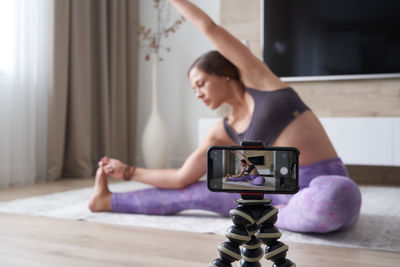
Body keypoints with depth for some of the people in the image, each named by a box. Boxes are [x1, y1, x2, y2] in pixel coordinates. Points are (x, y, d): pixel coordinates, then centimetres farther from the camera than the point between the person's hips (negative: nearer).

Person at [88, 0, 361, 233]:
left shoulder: (258, 79, -2)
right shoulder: (223, 132, 10)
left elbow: (210, 28, -4)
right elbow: (182, 178, 13)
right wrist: (128, 171, 17)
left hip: (329, 186, -5)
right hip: (284, 190, 5)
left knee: (330, 202, -43)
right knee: (197, 193, 4)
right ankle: (107, 201, 19)